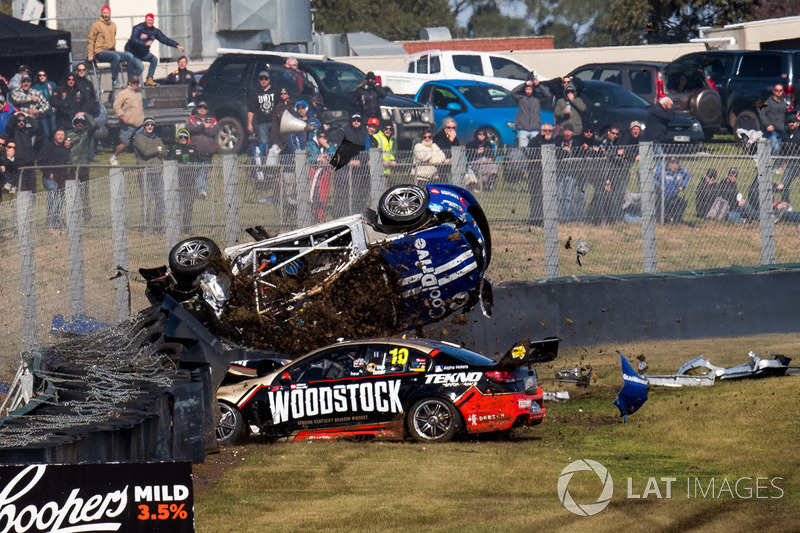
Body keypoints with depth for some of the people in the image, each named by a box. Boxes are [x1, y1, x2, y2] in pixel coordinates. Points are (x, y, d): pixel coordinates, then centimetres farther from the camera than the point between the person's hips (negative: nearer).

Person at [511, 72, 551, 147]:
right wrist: (525, 84, -9)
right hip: (523, 130, 0)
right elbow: (513, 92, -5)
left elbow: (547, 94, 1)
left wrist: (539, 85, -8)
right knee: (522, 149, -7)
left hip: (535, 130, 0)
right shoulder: (521, 98, 7)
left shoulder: (537, 97, 9)